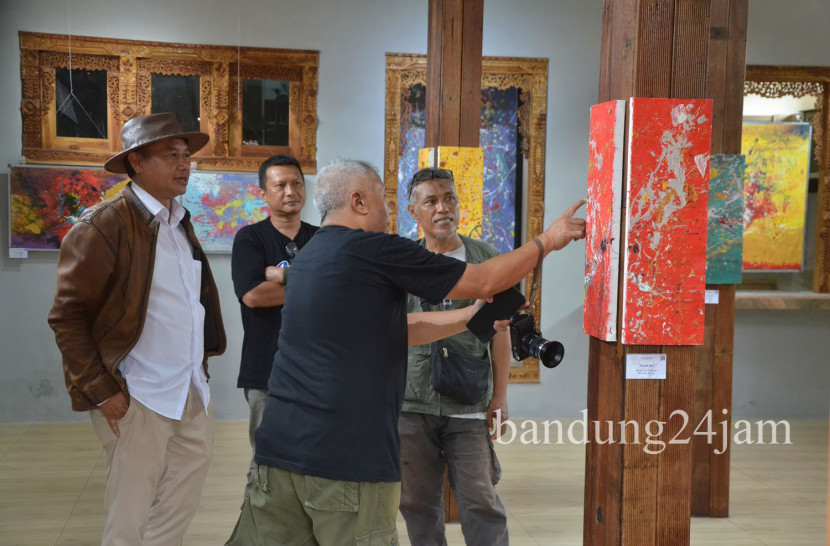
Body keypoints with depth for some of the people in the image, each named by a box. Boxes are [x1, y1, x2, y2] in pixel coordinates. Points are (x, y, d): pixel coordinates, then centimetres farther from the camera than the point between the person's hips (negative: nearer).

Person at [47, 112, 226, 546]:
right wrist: (101, 391, -16)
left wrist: (202, 356, 14)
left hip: (192, 391, 8)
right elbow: (66, 316, -14)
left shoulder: (180, 223, 13)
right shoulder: (103, 226, -13)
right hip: (137, 398, -8)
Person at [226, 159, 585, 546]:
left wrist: (472, 315, 24)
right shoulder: (374, 250, -10)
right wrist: (548, 241, 12)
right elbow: (483, 281, -2)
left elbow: (397, 329, 21)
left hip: (280, 444, 8)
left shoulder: (309, 256, 17)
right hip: (346, 454, -8)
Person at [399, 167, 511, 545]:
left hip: (470, 405, -1)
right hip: (411, 405, 2)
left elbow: (499, 332, 4)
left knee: (480, 502, -2)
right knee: (418, 501, 9)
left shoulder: (486, 259, 2)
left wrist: (500, 397, 0)